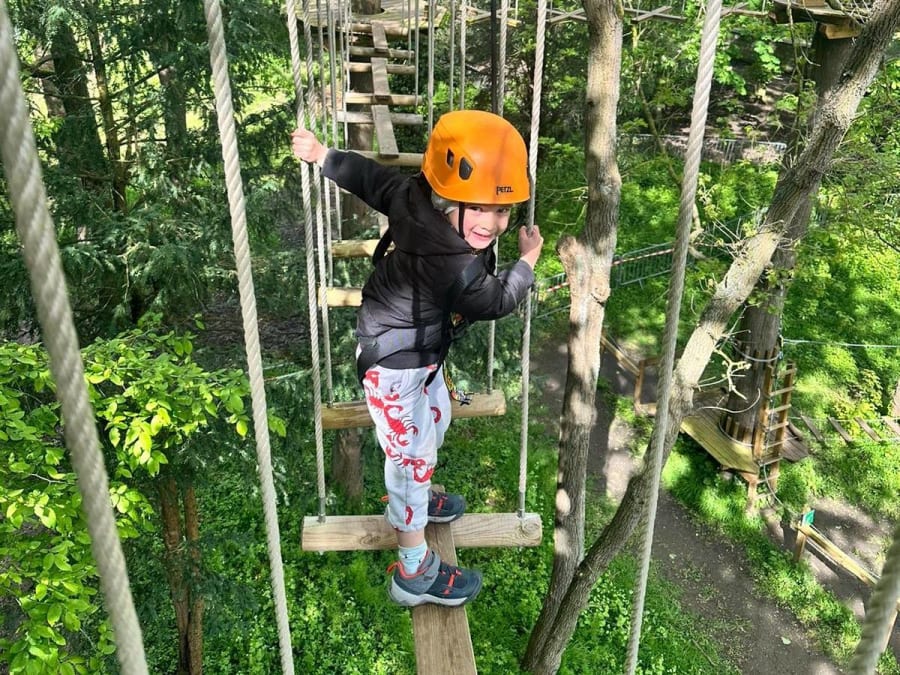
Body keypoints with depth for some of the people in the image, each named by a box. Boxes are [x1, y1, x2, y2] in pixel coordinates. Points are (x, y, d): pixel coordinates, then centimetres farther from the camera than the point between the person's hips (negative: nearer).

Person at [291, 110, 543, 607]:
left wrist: (321, 155, 15)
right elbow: (492, 303, -16)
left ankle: (412, 497, 56)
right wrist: (527, 262, -1)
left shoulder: (414, 195, -15)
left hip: (422, 351, 10)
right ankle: (415, 572, 20)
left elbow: (369, 178, 0)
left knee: (435, 420, 29)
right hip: (396, 365, -10)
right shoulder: (457, 265, -36)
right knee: (411, 455, 3)